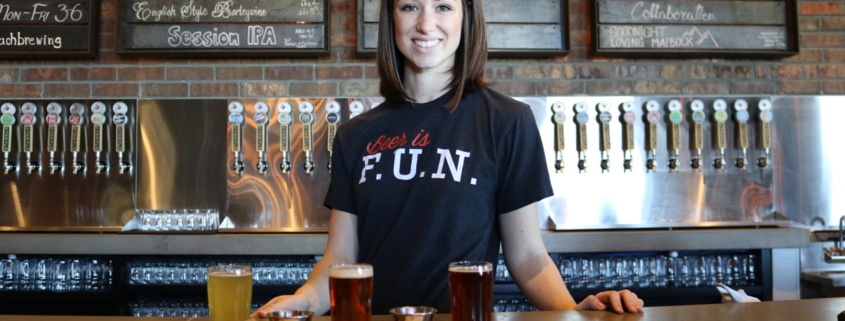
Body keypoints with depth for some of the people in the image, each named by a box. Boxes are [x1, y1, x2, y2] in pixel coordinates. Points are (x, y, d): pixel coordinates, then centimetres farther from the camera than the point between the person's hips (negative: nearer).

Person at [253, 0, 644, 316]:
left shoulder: (507, 122, -5)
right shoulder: (355, 135, 5)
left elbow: (526, 255, -2)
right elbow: (341, 257, 5)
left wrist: (571, 309, -19)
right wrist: (304, 298, -13)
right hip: (372, 313, 2)